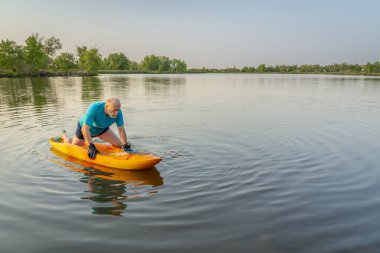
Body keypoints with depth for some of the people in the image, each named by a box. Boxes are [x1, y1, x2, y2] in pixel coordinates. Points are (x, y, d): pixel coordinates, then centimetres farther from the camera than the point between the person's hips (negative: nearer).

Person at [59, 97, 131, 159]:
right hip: (84, 127, -4)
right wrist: (91, 147, -45)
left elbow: (121, 129, -23)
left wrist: (126, 146, -28)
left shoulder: (118, 112, -29)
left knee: (119, 144, -4)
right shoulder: (94, 108, -42)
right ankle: (63, 136, 46)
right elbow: (85, 129, -42)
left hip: (102, 129, 4)